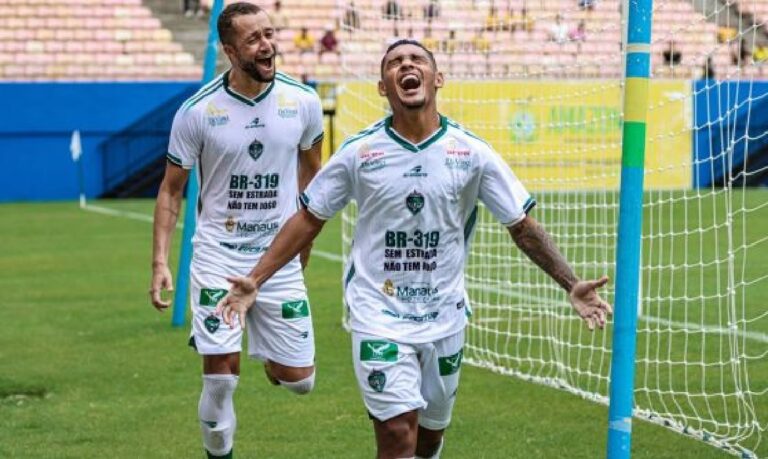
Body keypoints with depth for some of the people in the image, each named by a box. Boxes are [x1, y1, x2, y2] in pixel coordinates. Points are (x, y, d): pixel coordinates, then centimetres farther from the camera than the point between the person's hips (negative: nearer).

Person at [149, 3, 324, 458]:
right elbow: (171, 189, 0)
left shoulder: (303, 101, -5)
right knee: (221, 377, -10)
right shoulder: (197, 111, -10)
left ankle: (269, 354, 40)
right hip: (218, 255, -2)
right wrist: (160, 261, -9)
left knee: (299, 380, 5)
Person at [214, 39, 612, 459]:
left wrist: (571, 284, -9)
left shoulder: (472, 153, -5)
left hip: (444, 318, 2)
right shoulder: (358, 152, -6)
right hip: (379, 317, -2)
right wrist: (254, 281, -4)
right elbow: (309, 220, 3)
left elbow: (522, 226, 1)